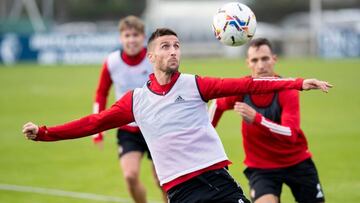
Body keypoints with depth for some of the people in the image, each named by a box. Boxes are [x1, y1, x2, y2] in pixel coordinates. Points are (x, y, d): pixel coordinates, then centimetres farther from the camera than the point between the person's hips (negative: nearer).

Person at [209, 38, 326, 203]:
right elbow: (217, 105, 10)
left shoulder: (287, 90, -19)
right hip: (260, 166, 0)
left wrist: (256, 119, -44)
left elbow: (291, 134, -33)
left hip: (297, 161, 0)